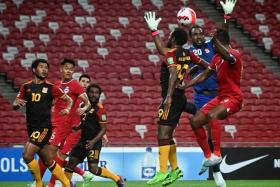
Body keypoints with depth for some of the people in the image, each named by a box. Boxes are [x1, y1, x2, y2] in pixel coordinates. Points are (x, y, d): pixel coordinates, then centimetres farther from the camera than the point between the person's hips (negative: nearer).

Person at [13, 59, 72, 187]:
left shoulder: (51, 88, 0)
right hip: (32, 128, 5)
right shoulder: (26, 87, 9)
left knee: (27, 156, -18)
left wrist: (67, 109, -13)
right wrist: (17, 104, -14)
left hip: (44, 127, -4)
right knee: (48, 161, 9)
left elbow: (69, 100, 9)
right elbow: (14, 106, 10)